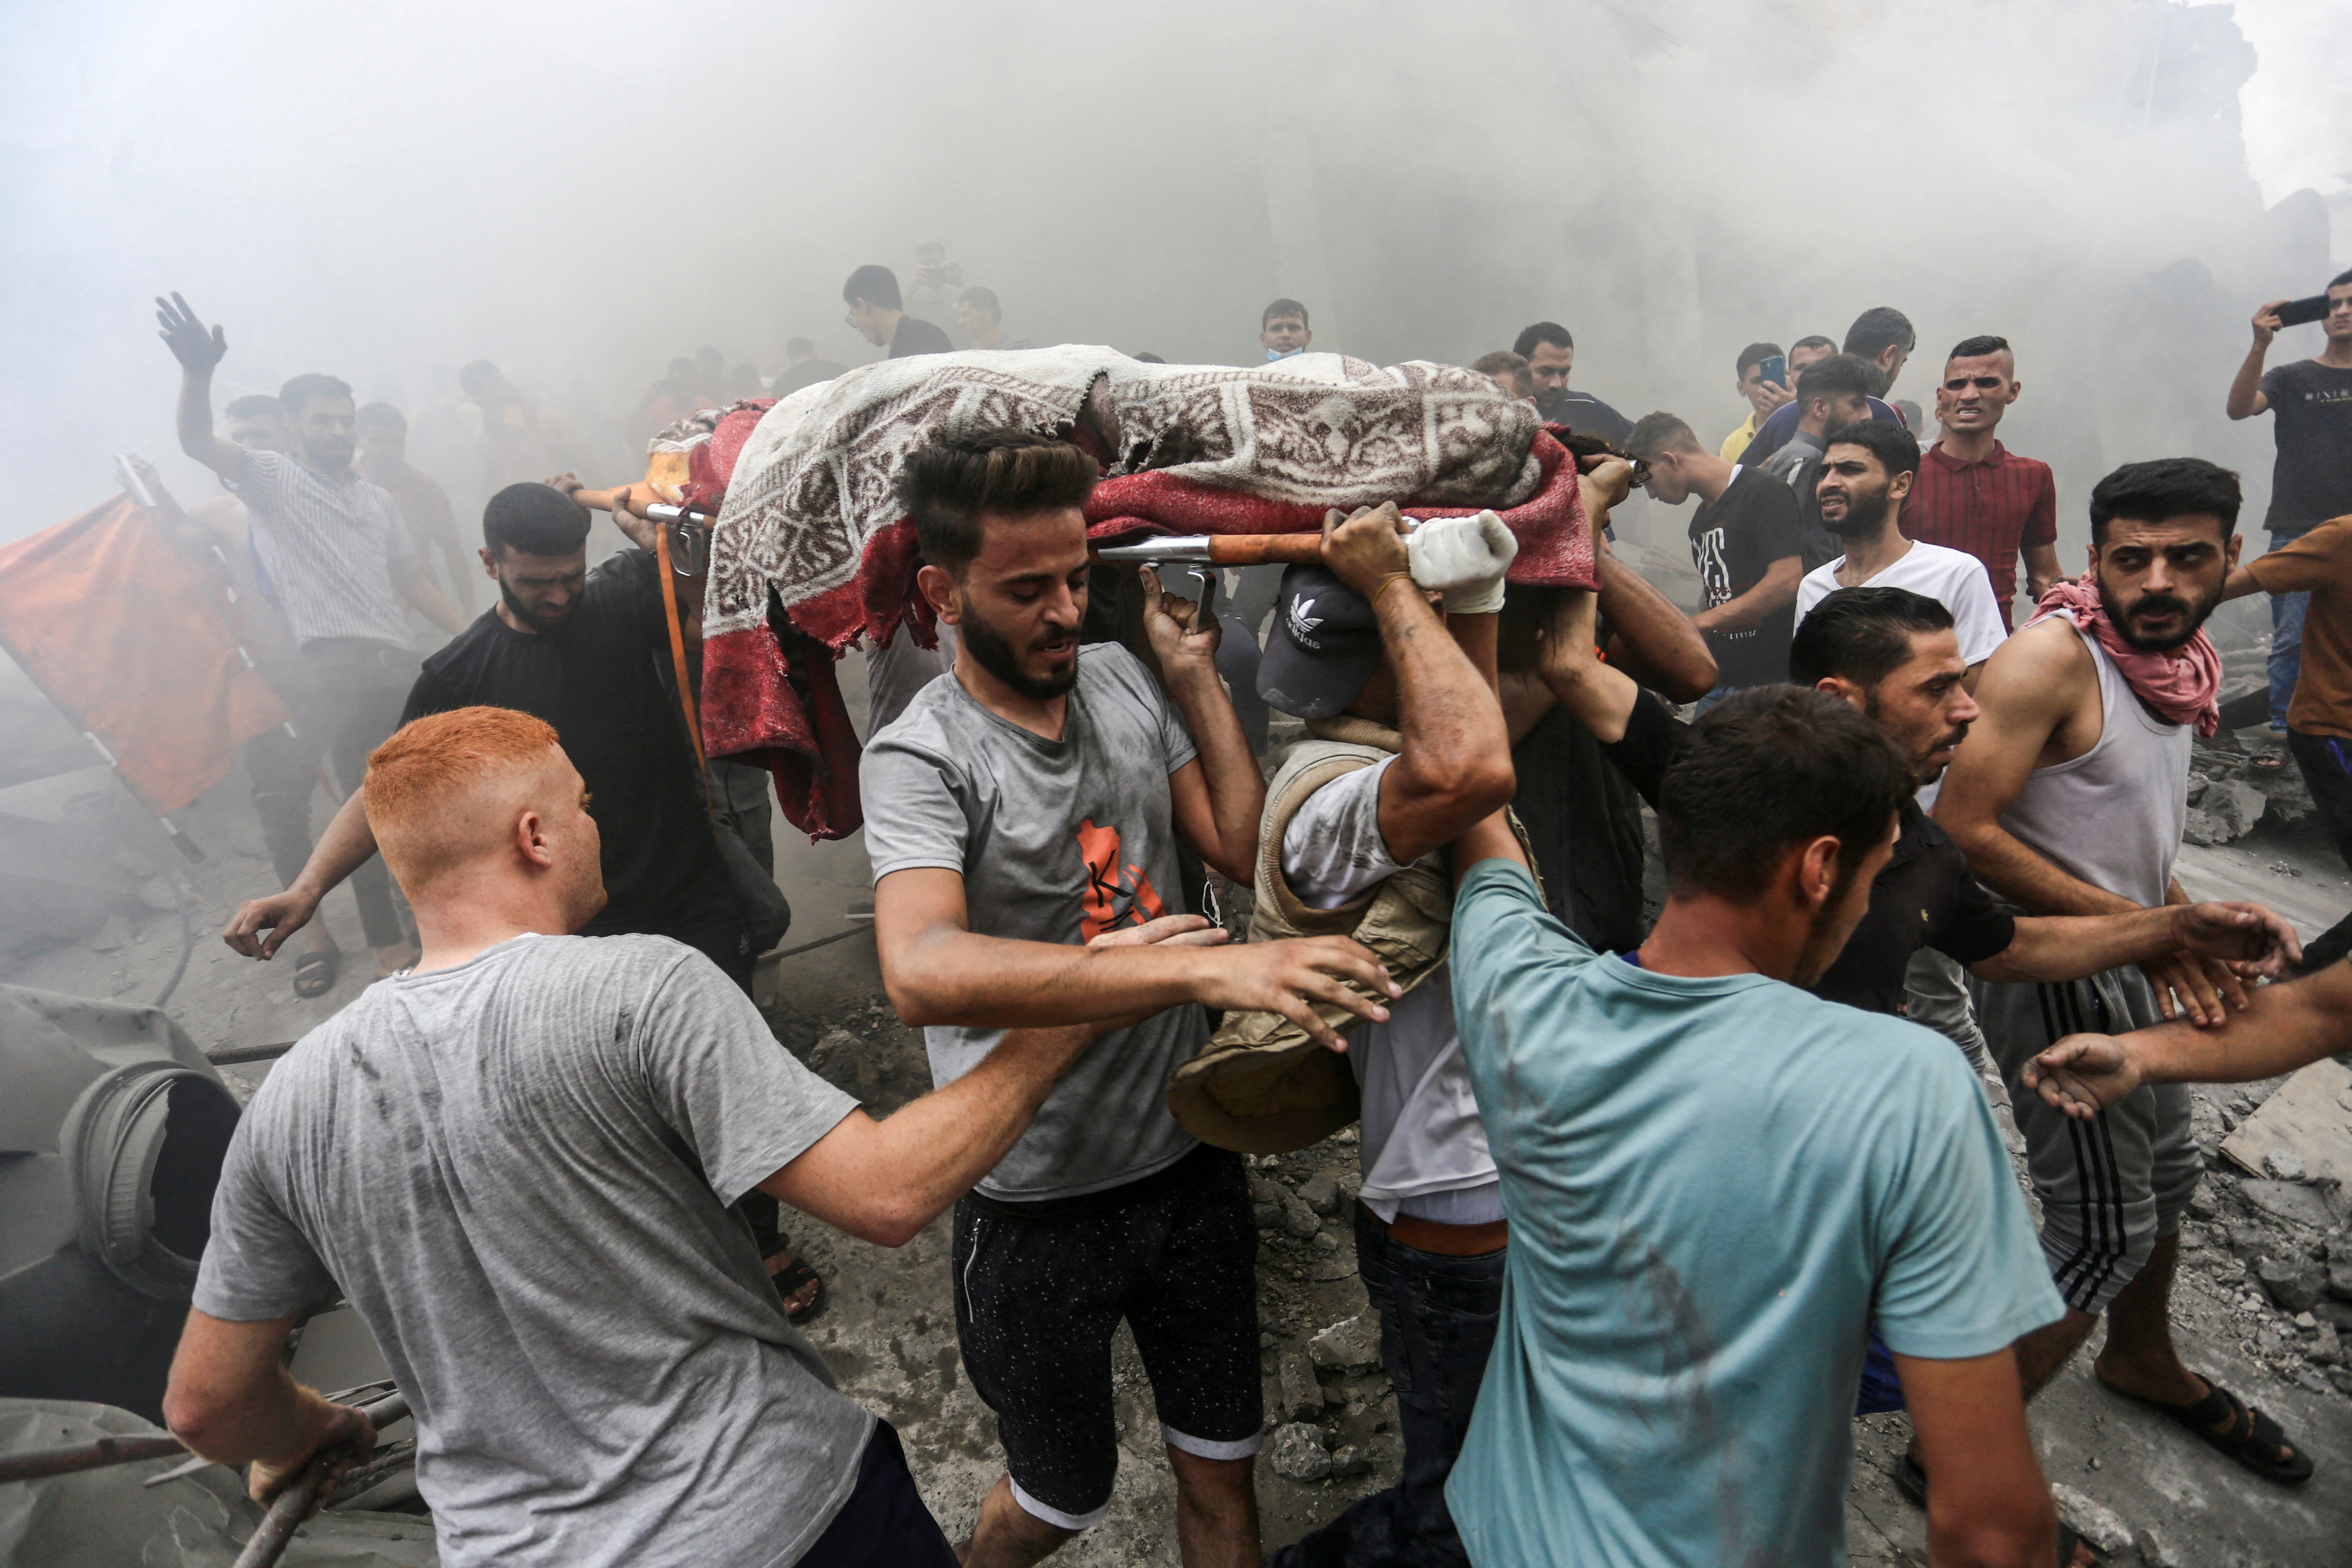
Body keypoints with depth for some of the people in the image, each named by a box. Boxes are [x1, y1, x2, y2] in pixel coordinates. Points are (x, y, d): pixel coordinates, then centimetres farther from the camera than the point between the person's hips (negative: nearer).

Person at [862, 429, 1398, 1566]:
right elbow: (924, 973, -40)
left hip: (1189, 1160, 4)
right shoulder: (920, 757, -21)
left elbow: (1247, 851, -4)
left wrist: (1194, 669, -8)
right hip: (1039, 1205, -4)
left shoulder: (1122, 679, -1)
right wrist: (1207, 968, -47)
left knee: (1221, 1468, 21)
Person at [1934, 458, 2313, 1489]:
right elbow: (1964, 830, -27)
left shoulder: (2174, 660, 6)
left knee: (2166, 1171, 26)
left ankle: (2143, 1363, 52)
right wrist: (2138, 925, -24)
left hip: (2130, 966, 9)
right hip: (2052, 970, -9)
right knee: (2104, 1232, -5)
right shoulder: (2051, 654, -21)